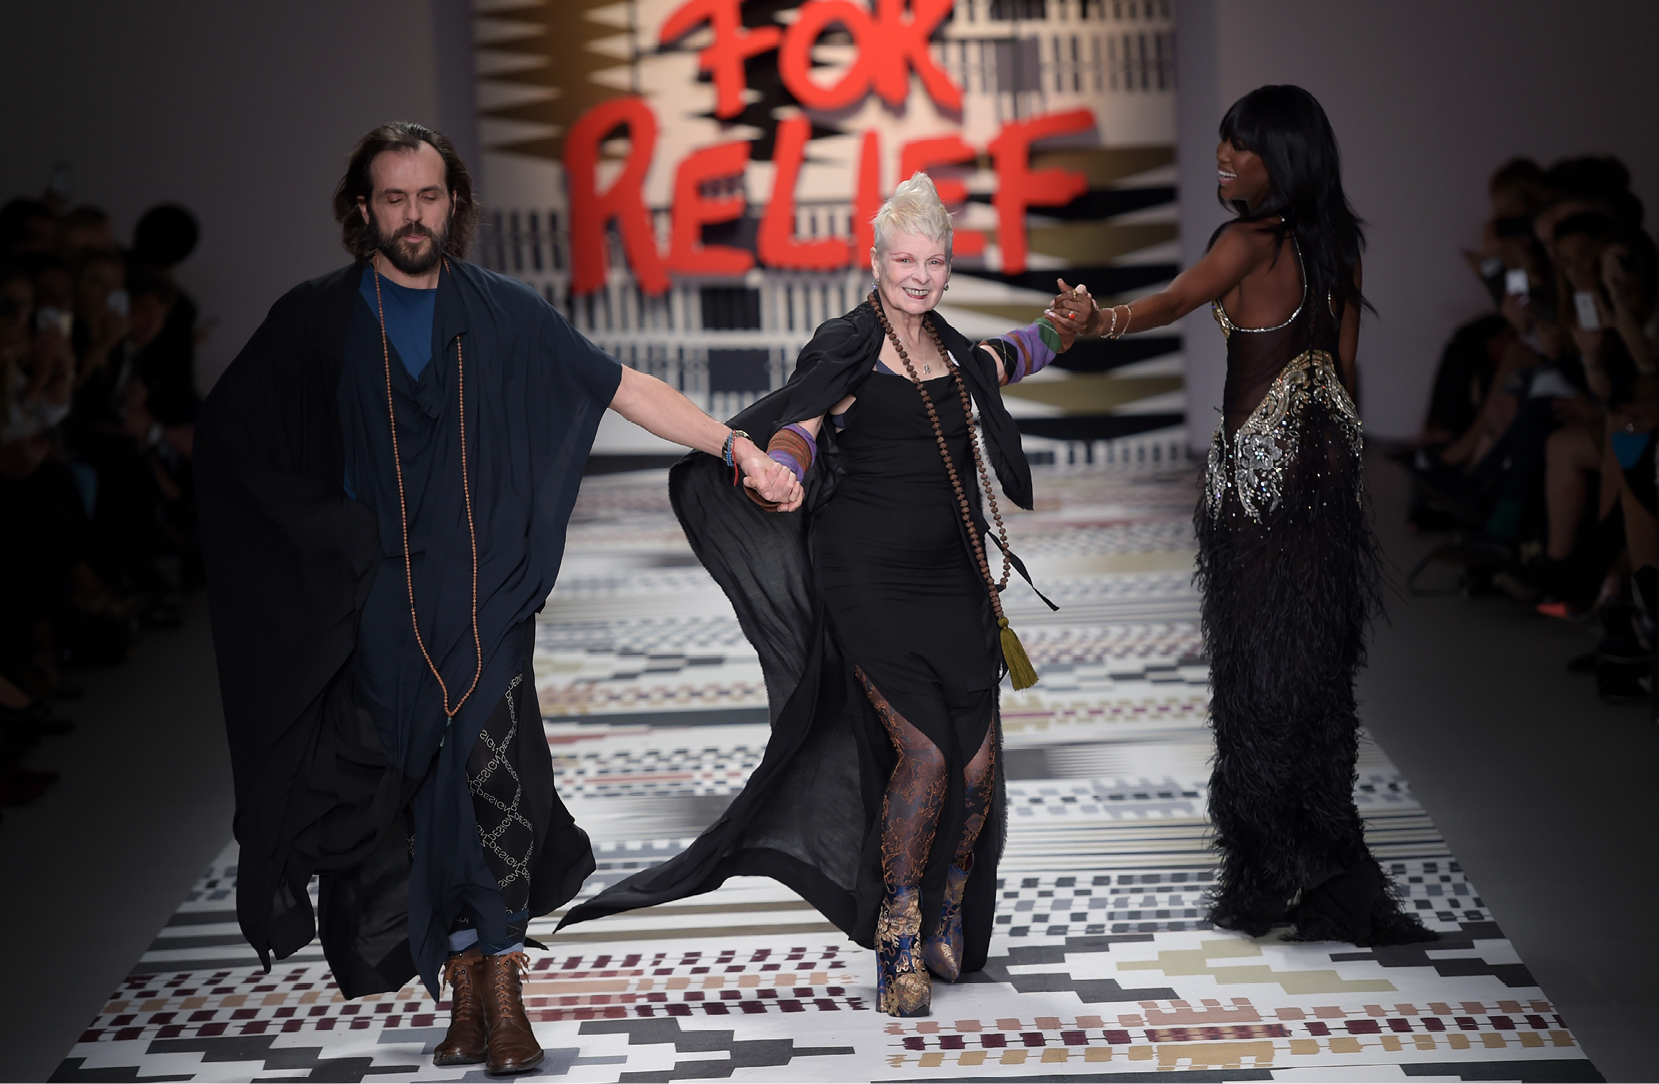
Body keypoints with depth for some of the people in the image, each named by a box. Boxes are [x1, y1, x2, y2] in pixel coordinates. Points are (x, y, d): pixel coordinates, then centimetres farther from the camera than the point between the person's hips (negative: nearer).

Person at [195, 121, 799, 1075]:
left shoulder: (502, 312, 5)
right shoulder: (316, 322, 3)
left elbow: (622, 388, 4)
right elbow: (226, 435, 10)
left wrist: (737, 448, -2)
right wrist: (325, 523, 3)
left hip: (487, 601, 0)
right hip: (380, 608, 1)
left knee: (494, 778, -12)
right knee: (406, 798, 0)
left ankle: (500, 993, -5)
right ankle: (468, 993, 10)